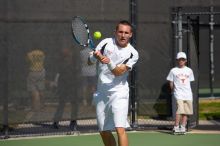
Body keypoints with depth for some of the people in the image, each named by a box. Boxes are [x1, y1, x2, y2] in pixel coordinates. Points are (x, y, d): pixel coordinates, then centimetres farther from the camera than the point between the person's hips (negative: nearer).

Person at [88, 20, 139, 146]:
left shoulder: (133, 54, -4)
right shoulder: (106, 43, 2)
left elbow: (119, 72, -14)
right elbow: (90, 62, 3)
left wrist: (109, 62, -32)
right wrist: (96, 56, -20)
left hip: (118, 93, -3)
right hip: (101, 92, 3)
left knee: (120, 129, -18)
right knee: (104, 131, 9)